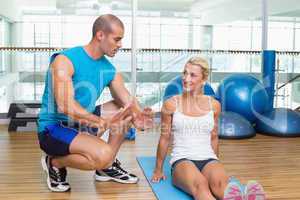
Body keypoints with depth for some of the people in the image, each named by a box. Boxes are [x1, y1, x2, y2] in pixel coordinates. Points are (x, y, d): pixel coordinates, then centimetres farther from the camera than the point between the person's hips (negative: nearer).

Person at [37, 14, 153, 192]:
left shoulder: (109, 69, 2)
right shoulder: (65, 60, -19)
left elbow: (128, 101, -5)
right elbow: (65, 106, -30)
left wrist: (139, 116, -28)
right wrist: (103, 122, -36)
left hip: (82, 123, 8)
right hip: (54, 128, -8)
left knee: (127, 111, 4)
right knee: (103, 154, -30)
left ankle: (107, 167, 10)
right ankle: (54, 163, -3)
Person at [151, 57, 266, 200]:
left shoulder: (214, 105, 7)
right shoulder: (171, 104, 1)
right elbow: (164, 138, 10)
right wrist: (158, 170, 17)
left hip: (208, 159, 3)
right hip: (182, 160, -2)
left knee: (220, 182, -35)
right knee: (200, 184, -38)